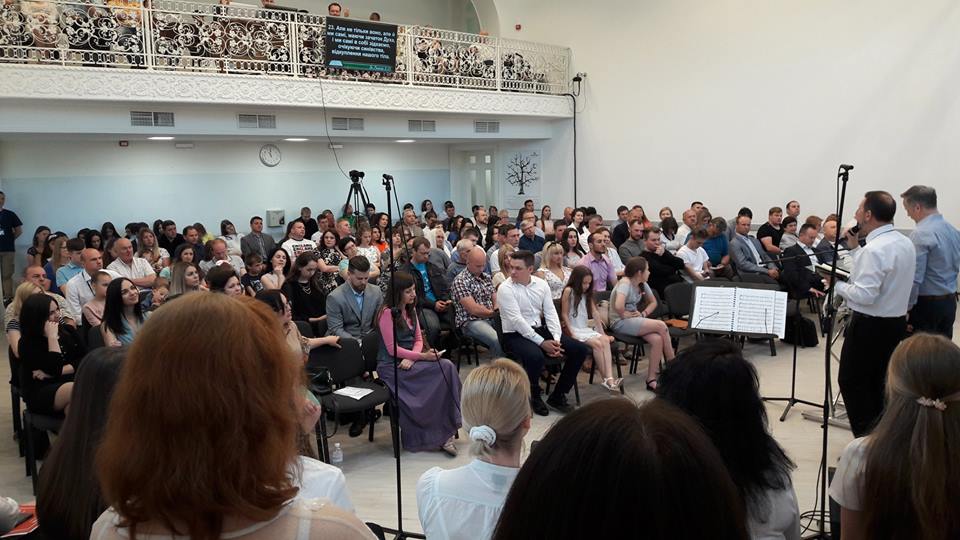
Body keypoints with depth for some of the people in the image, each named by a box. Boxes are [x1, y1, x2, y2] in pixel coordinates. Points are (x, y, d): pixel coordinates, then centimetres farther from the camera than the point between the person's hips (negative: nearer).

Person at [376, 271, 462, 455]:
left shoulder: (410, 309, 15)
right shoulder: (387, 312, -11)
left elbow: (418, 339, 13)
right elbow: (392, 349, -14)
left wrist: (411, 358, -8)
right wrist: (423, 356, -17)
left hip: (410, 360, 7)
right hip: (392, 366, -7)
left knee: (447, 366, -21)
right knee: (445, 368, -25)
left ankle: (445, 431, -18)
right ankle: (443, 433, -14)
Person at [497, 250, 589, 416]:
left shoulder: (541, 284, 5)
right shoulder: (505, 289, -12)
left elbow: (551, 313, 3)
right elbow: (517, 321, -19)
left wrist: (556, 340, -14)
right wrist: (542, 343, -22)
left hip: (539, 329, 6)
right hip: (515, 334, -6)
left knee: (580, 349, -7)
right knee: (535, 356, -38)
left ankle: (558, 396, 3)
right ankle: (534, 397, -8)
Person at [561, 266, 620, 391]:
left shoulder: (587, 293, 17)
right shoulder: (569, 291, -5)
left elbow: (595, 313, 13)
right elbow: (564, 315, -8)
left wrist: (603, 333, 7)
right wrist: (572, 334, -16)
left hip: (586, 329, 6)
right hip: (574, 330, -6)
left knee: (605, 340, -23)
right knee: (597, 344, -27)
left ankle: (610, 378, -35)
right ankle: (605, 379, -21)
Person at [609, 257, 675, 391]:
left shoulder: (642, 284, 10)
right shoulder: (625, 283, -16)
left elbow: (653, 302, 21)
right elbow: (618, 306, -31)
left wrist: (644, 313, 3)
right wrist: (625, 314, -13)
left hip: (635, 320, 8)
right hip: (620, 323, -8)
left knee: (657, 339, -20)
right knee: (661, 326, -19)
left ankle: (651, 380, -13)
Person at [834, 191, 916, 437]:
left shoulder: (874, 249, -22)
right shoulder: (905, 243, 7)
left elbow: (864, 295, -26)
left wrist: (837, 284, -11)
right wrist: (855, 248, 11)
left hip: (869, 327, -9)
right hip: (897, 323, 9)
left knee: (852, 383, 2)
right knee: (880, 385, 17)